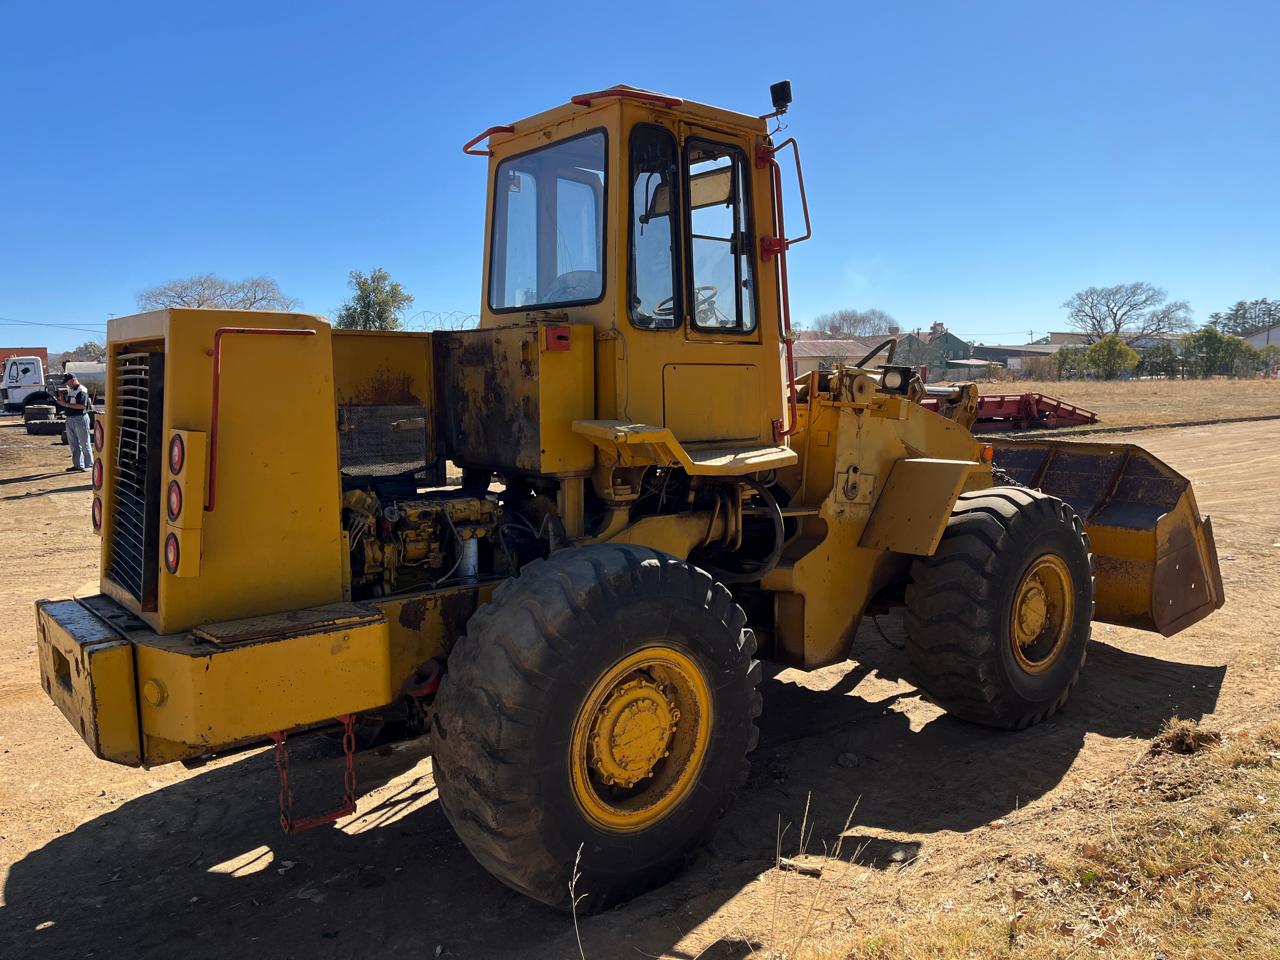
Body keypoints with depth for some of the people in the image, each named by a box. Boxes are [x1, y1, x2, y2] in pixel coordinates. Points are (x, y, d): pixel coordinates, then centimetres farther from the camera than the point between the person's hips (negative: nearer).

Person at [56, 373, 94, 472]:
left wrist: (66, 404, -20)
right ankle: (78, 465, 17)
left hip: (80, 419, -9)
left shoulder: (82, 390, -12)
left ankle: (89, 465, 2)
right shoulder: (70, 390, 15)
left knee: (84, 443, -3)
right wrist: (62, 401, 4)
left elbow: (82, 405, -22)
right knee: (74, 444, 11)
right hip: (70, 419, 9)